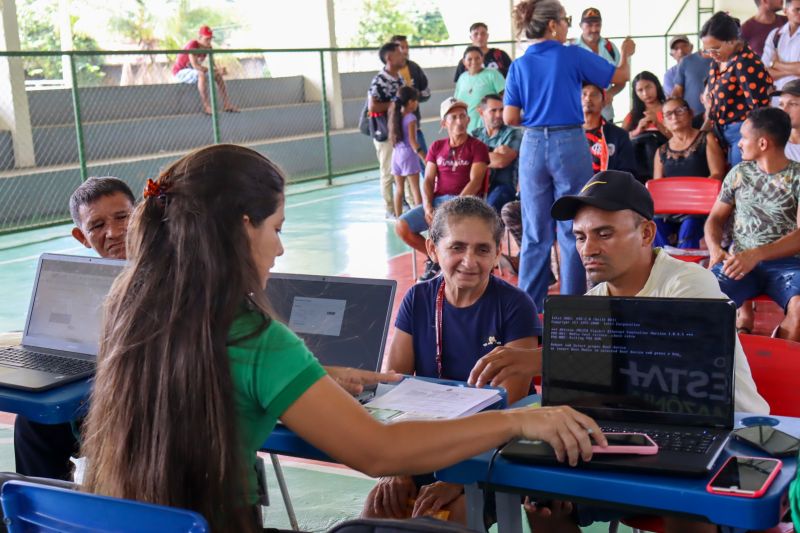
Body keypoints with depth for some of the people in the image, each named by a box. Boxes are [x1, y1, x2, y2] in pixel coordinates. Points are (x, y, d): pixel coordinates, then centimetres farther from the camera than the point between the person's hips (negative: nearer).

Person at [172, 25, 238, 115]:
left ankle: (226, 104, -6)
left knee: (218, 75, -4)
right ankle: (207, 106, -37)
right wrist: (216, 70, -41)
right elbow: (195, 66, -38)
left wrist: (219, 70, -27)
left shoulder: (208, 47, -2)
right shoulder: (192, 45, -26)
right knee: (202, 74, -36)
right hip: (180, 72, -8)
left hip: (192, 72, 8)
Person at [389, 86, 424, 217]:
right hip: (408, 154, -6)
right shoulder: (411, 118, -13)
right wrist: (424, 156, -15)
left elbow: (392, 138, 9)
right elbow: (412, 141, -16)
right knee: (415, 188, -1)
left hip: (396, 154, 6)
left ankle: (398, 217, 15)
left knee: (399, 189, 11)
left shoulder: (395, 116, 7)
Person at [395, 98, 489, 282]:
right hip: (437, 200, 5)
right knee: (402, 227, -15)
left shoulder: (477, 147, 2)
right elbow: (428, 180, 9)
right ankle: (435, 258, 8)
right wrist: (427, 207, -10)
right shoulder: (436, 147, 16)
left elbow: (475, 182, -9)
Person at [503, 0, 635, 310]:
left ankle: (528, 304, 15)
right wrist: (626, 54, 26)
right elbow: (620, 77, 6)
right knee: (572, 231, 6)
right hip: (569, 144, -3)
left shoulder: (519, 66, 3)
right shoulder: (572, 56, -4)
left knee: (535, 232, 10)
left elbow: (510, 118, 0)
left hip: (533, 146, 3)